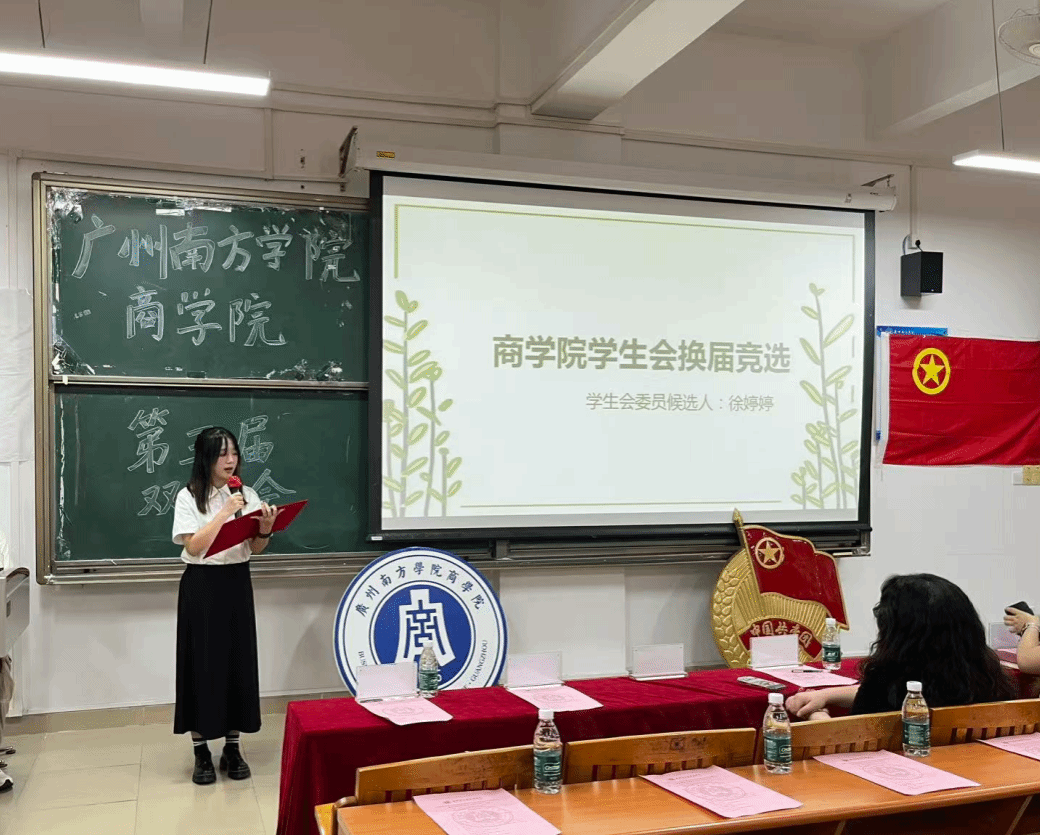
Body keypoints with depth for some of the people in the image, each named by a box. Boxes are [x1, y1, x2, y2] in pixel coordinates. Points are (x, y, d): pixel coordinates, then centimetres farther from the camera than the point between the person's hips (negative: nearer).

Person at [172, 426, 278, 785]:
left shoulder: (247, 495, 5)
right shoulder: (189, 497, -6)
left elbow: (254, 549, 6)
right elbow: (194, 546, -15)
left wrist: (266, 530, -15)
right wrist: (225, 512, -20)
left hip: (237, 584, 4)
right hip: (202, 586, -3)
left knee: (238, 661, 6)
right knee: (202, 664, 1)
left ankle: (232, 748, 18)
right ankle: (201, 753, 11)